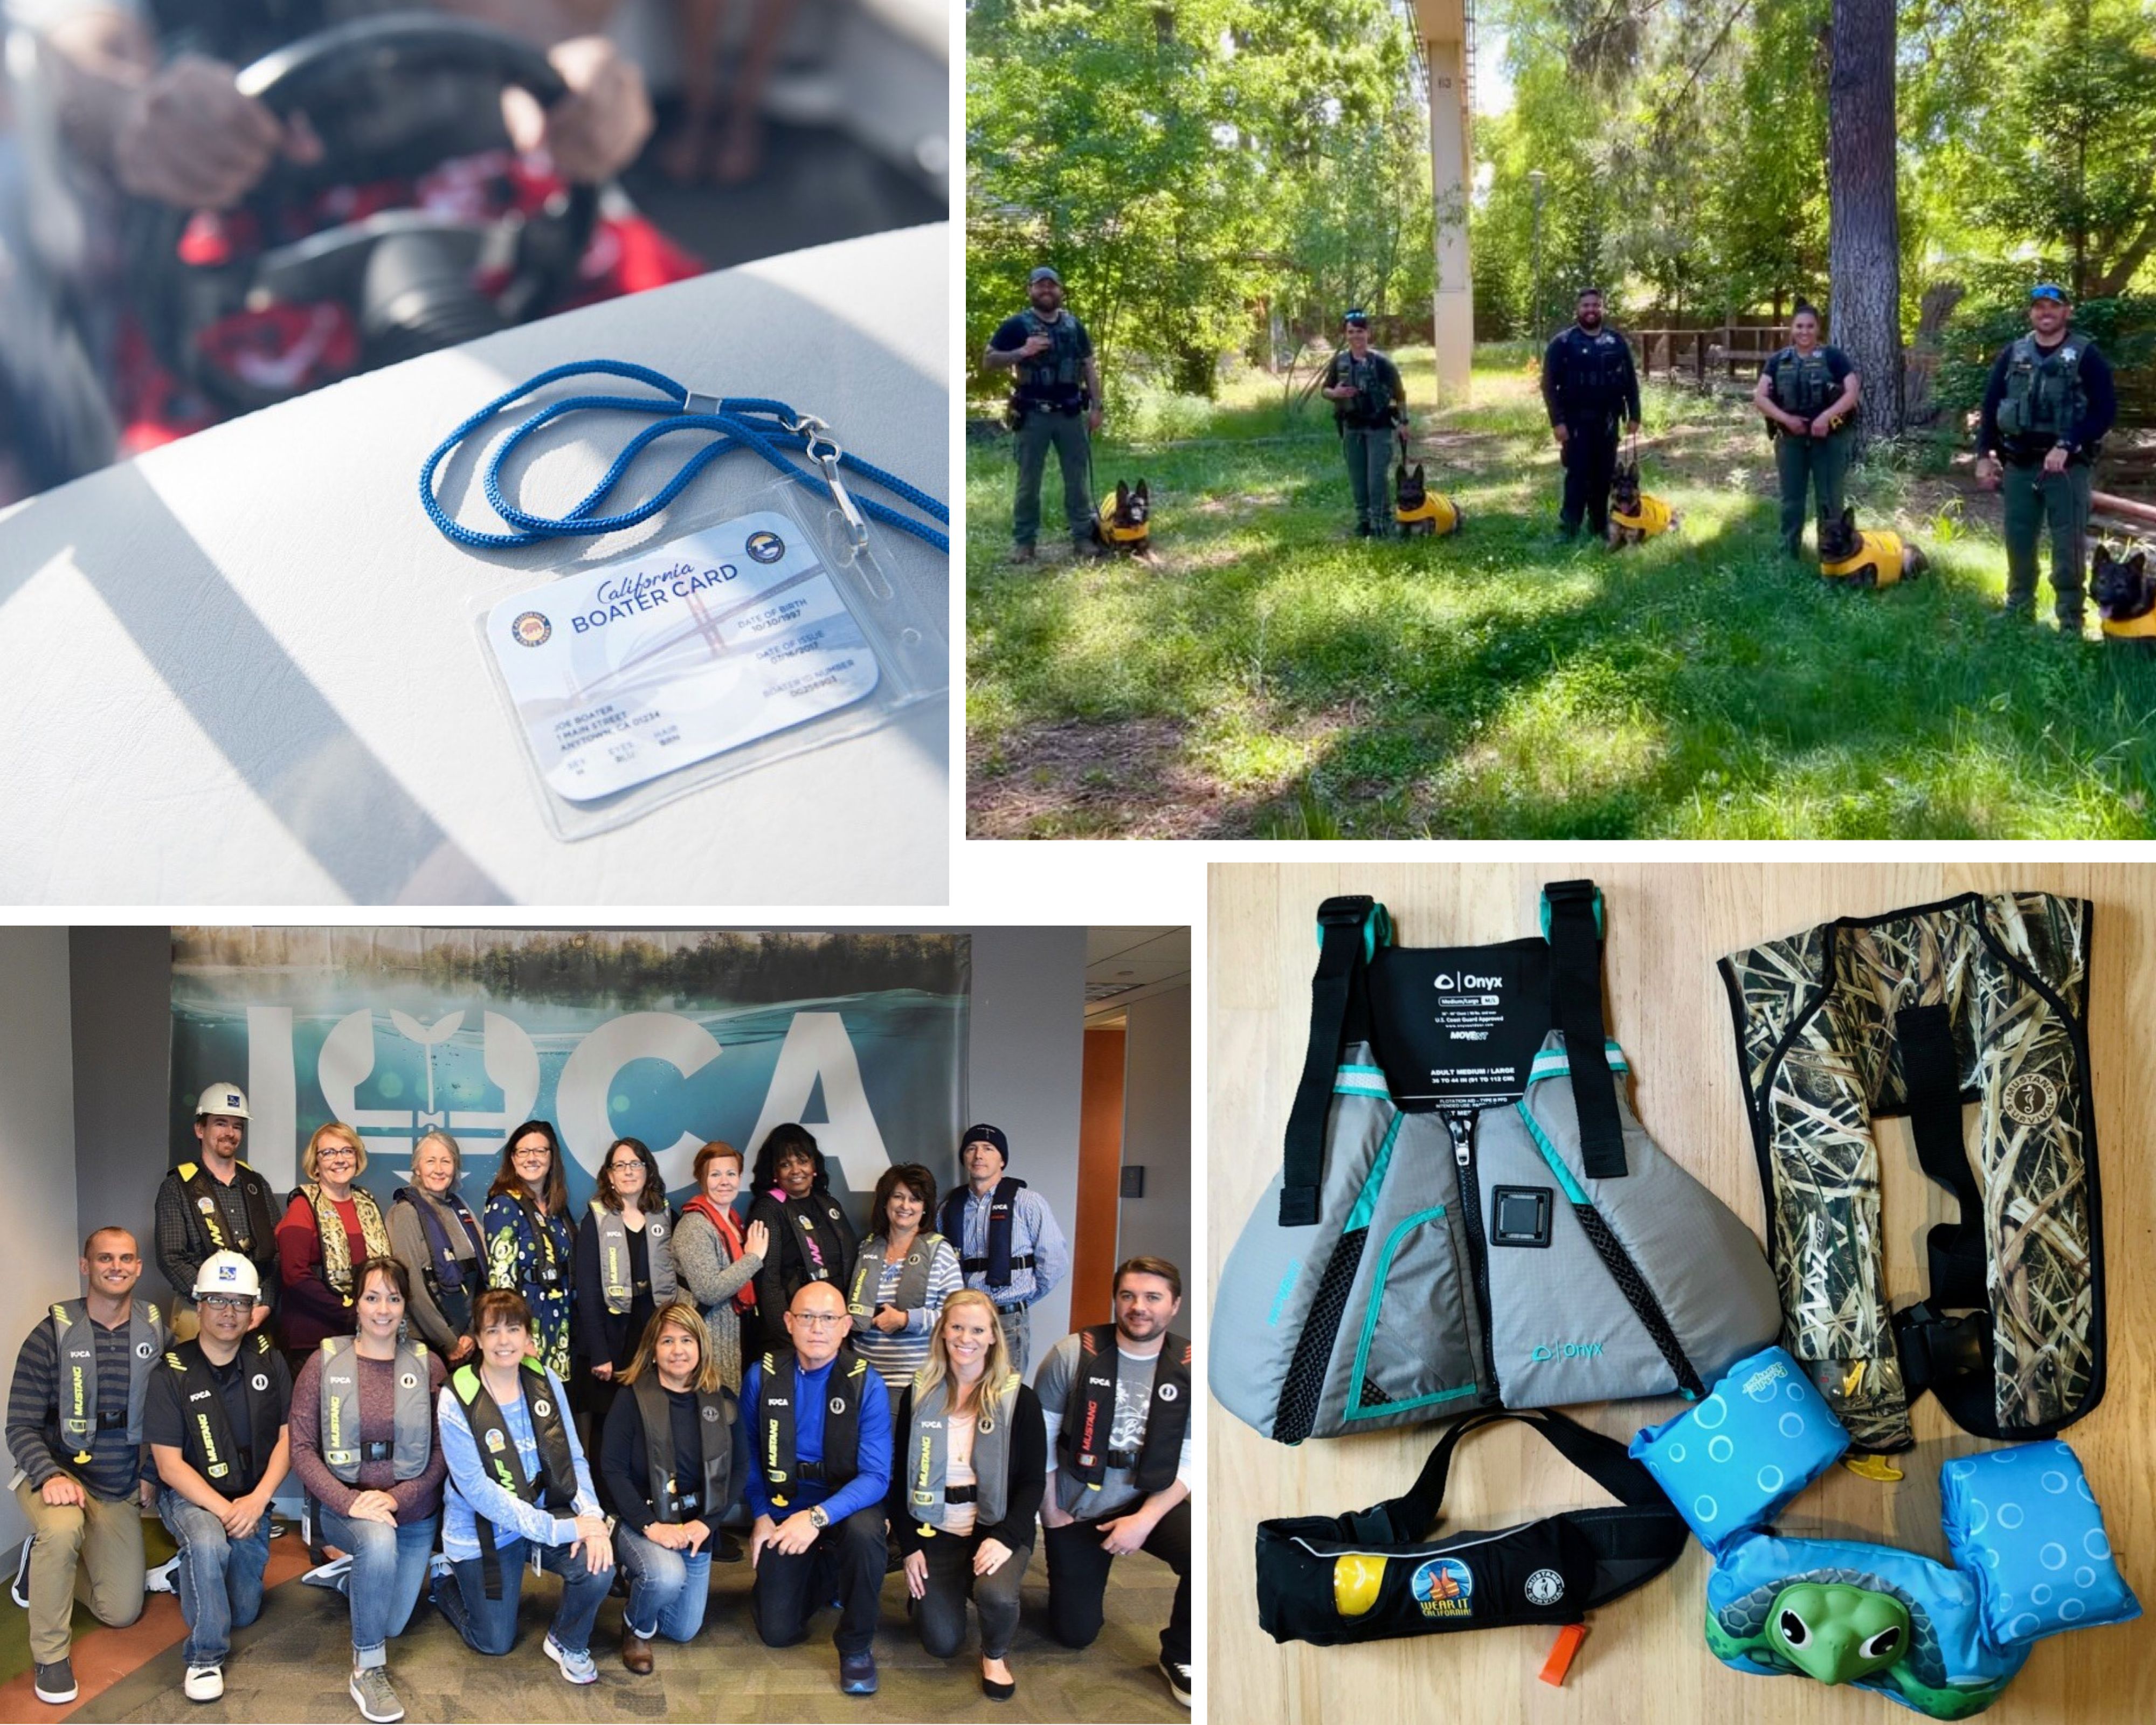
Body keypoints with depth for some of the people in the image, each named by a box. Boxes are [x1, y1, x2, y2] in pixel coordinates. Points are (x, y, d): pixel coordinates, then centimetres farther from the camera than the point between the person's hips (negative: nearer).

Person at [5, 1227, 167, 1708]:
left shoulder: (157, 1332, -3)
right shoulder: (53, 1335, -11)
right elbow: (21, 1426, -12)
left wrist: (153, 1474, -3)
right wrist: (50, 1477, -28)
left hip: (123, 1490, 4)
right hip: (58, 1474, -3)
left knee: (121, 1613, 4)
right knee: (61, 1530, -38)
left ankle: (47, 1560, 33)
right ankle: (50, 1654, -18)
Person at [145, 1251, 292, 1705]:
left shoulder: (268, 1361, -3)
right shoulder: (172, 1373, -13)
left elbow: (287, 1438, -3)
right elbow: (169, 1463, -14)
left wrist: (256, 1502, -19)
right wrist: (224, 1510, -24)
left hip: (251, 1500, 4)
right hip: (190, 1497, -4)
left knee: (244, 1612, 7)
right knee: (208, 1542, -37)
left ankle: (194, 1570, 41)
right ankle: (205, 1656, -17)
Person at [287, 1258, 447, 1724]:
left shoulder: (428, 1365, -4)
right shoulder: (325, 1362, -7)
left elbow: (443, 1450, -4)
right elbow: (302, 1447, -8)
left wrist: (397, 1497, -18)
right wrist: (349, 1502, -21)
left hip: (414, 1512, 3)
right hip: (345, 1507, -3)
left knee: (392, 1624, 10)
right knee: (379, 1541, -37)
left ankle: (352, 1571, 44)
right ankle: (368, 1670, -19)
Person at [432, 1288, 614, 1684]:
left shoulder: (546, 1382, -6)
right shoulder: (456, 1402, -20)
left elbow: (573, 1458, -3)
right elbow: (477, 1490, -23)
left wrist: (591, 1517, -22)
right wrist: (559, 1530, -27)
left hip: (546, 1514, 3)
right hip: (482, 1532, -3)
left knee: (597, 1566, -24)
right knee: (496, 1644, 6)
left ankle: (567, 1643, 7)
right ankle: (446, 1582, 37)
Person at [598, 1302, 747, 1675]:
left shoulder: (723, 1402, -1)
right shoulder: (632, 1400, -12)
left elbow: (739, 1469, 0)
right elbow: (612, 1469, -15)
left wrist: (706, 1522, -13)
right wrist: (650, 1526, -23)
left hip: (697, 1526, 4)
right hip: (640, 1520, -4)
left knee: (683, 1630, 11)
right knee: (667, 1576, -35)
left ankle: (642, 1575, 42)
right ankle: (636, 1628, 0)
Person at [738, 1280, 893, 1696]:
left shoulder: (866, 1383, -15)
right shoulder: (763, 1376, -8)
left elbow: (876, 1475, -20)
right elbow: (748, 1455, 4)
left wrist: (818, 1517, -33)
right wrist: (761, 1516, -9)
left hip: (845, 1504, -2)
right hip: (784, 1506, 2)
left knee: (865, 1532, -37)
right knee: (778, 1632, -4)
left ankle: (856, 1646, -11)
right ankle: (827, 1577, 32)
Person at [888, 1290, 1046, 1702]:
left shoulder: (1019, 1399, -5)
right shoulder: (919, 1394, 3)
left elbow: (1034, 1480, -6)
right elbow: (900, 1474, 6)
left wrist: (1005, 1538, -21)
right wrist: (909, 1546, -2)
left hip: (997, 1527, -2)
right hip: (936, 1529, 2)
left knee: (996, 1594, -34)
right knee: (941, 1643, -9)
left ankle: (995, 1655, 3)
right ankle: (926, 1591, 29)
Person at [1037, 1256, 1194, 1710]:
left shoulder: (1188, 1368, -10)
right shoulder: (1074, 1354, -14)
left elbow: (1190, 1462, -9)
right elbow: (1041, 1436, -6)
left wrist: (1145, 1520, -20)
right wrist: (1051, 1512, -5)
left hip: (1151, 1502, 0)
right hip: (1077, 1508, 0)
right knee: (1075, 1634, 7)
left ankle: (1181, 1656, -2)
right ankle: (1075, 1574, 43)